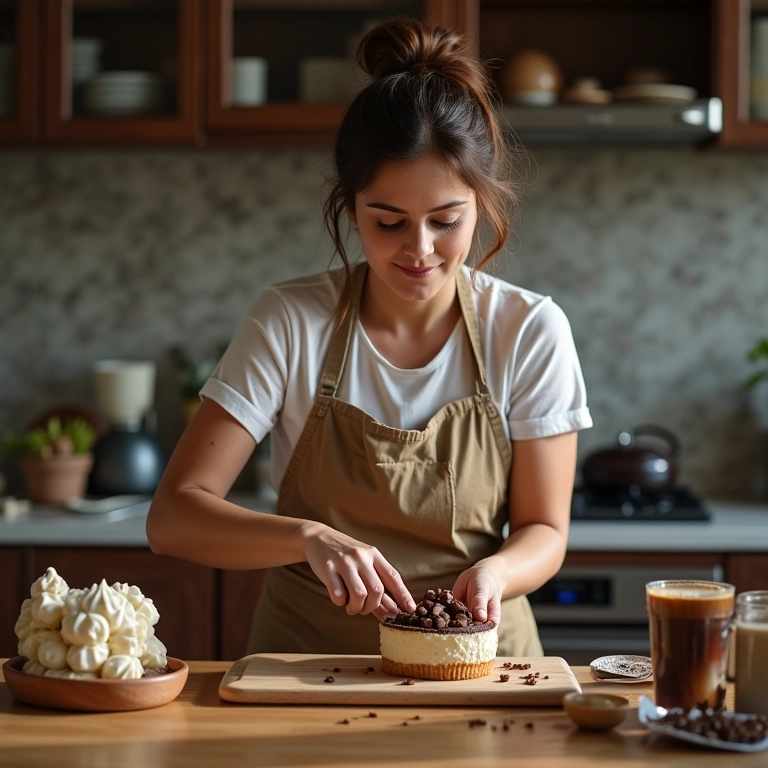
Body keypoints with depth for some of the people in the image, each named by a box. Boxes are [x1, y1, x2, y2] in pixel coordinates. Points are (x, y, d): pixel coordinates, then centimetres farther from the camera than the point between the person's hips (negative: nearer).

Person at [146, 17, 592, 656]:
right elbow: (172, 518, -10)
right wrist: (311, 538, -28)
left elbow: (544, 532, 3)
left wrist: (493, 572, -20)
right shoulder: (290, 322, -7)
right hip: (305, 663, -1)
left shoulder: (530, 331, -4)